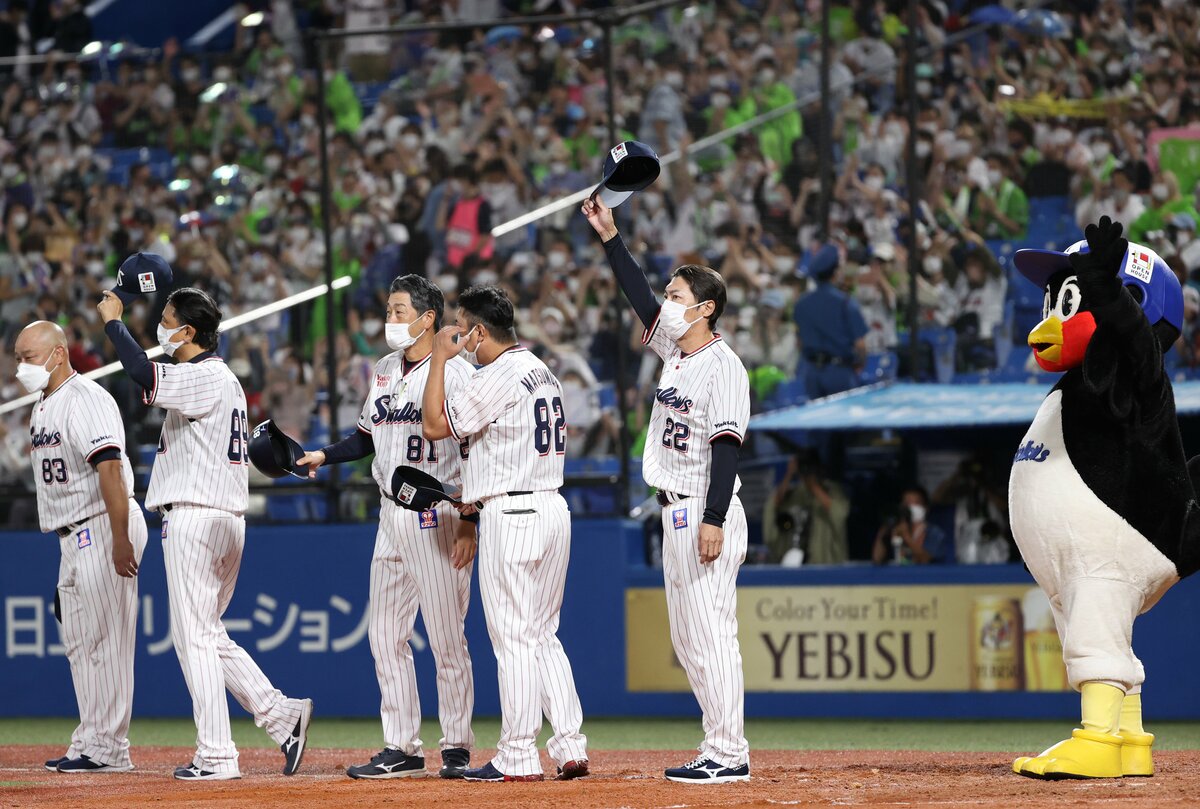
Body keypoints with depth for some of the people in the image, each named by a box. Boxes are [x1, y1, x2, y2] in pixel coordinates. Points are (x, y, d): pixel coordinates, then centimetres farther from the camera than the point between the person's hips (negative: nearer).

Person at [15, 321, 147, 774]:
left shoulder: (86, 399, -14)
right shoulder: (43, 408, 17)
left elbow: (109, 468, -22)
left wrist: (119, 539, -29)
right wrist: (71, 548, 18)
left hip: (103, 528, -10)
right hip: (74, 537, 10)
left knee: (104, 638, -9)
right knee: (78, 642, 11)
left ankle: (109, 748, -7)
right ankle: (90, 745, 16)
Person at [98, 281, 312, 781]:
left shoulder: (204, 378, -14)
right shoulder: (224, 379, 18)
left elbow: (143, 374, -27)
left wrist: (113, 321, -16)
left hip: (195, 516, -10)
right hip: (226, 518, 10)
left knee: (194, 636, -6)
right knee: (208, 634, 16)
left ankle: (216, 756, -6)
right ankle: (281, 714, 9)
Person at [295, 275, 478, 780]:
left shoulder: (456, 373, -9)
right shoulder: (385, 372, 14)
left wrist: (471, 524, -17)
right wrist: (324, 456, 7)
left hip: (438, 518, -8)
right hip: (391, 517, 8)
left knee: (447, 639, -4)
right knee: (385, 636, 7)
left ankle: (457, 748, 3)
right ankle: (402, 750, 12)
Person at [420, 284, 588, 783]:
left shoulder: (498, 377, -13)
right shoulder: (542, 372, 17)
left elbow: (434, 425, -12)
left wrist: (440, 358, -5)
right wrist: (480, 489, 20)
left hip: (511, 515, -9)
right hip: (552, 506, 9)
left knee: (513, 639, -5)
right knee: (542, 636, 13)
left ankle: (518, 757, -4)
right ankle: (570, 747, 8)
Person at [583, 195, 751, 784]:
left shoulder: (723, 365, -12)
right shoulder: (675, 351, 13)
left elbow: (726, 446, -18)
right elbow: (641, 298, 22)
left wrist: (713, 521, -24)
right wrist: (609, 237, 17)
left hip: (707, 514, -10)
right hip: (676, 514, 10)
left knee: (711, 633, -10)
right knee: (686, 640, 11)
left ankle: (729, 754, -9)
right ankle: (721, 750, 14)